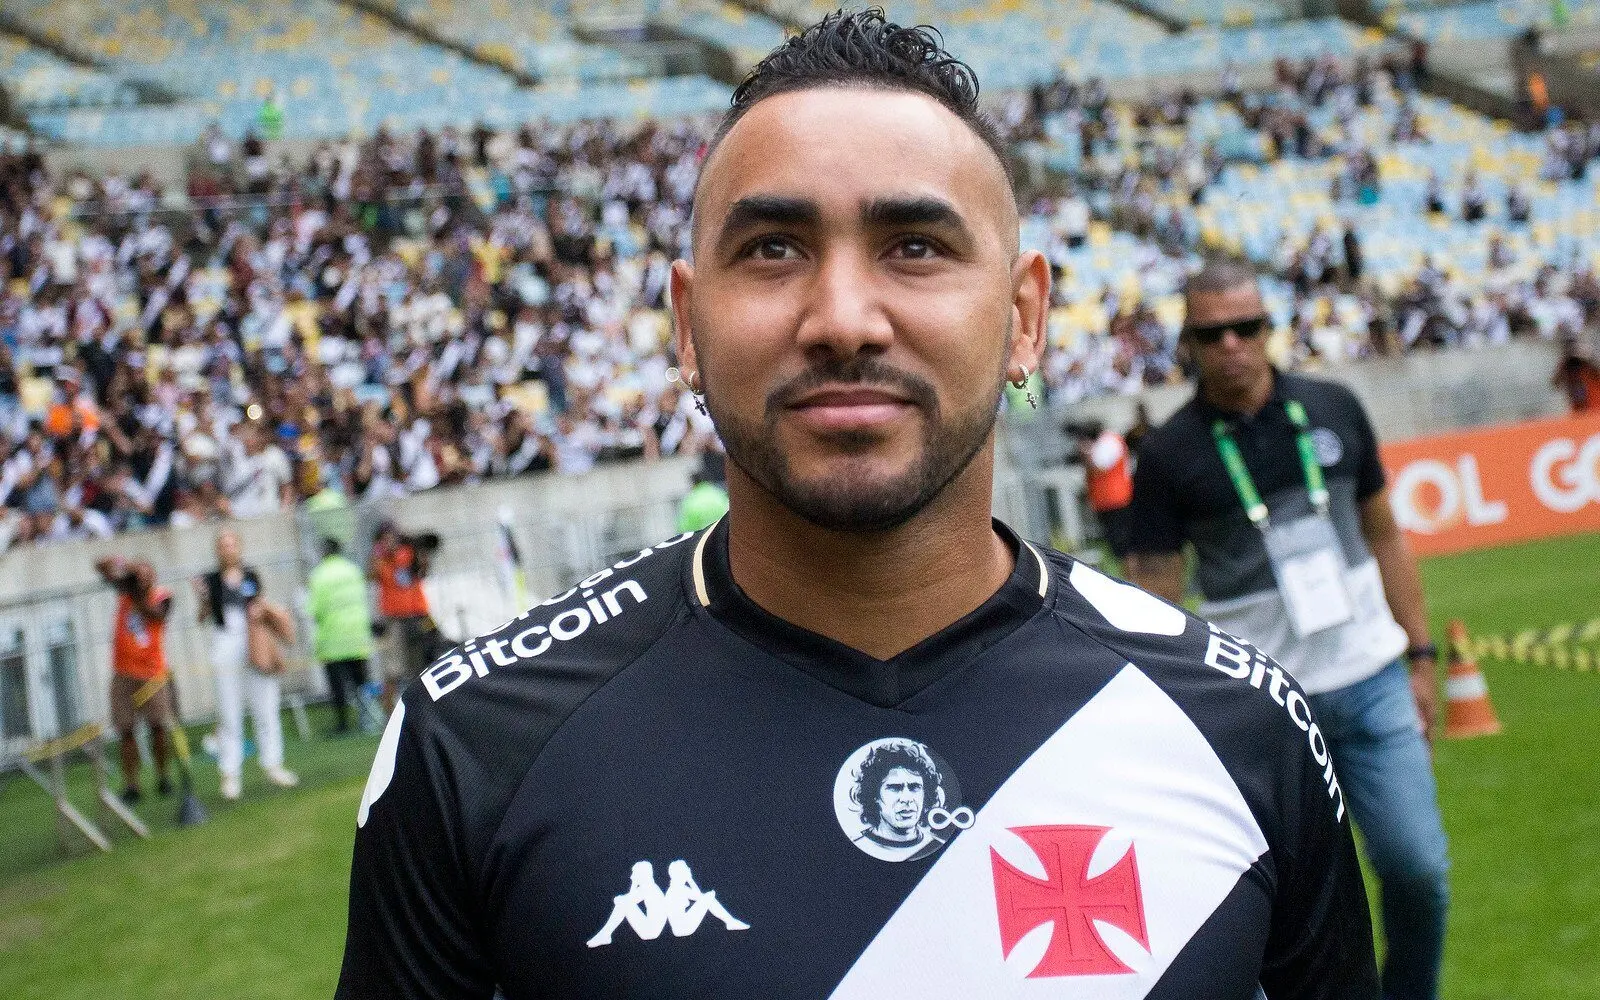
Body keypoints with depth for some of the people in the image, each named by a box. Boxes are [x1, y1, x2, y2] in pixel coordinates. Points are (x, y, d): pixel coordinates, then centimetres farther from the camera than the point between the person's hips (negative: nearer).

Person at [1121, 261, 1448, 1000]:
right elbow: (1155, 596, -4)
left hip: (1373, 682, 3)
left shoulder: (1333, 409, 5)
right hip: (1264, 710, -3)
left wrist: (1419, 655, 11)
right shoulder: (1169, 454, -5)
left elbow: (1382, 535, 13)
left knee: (1419, 868, 3)